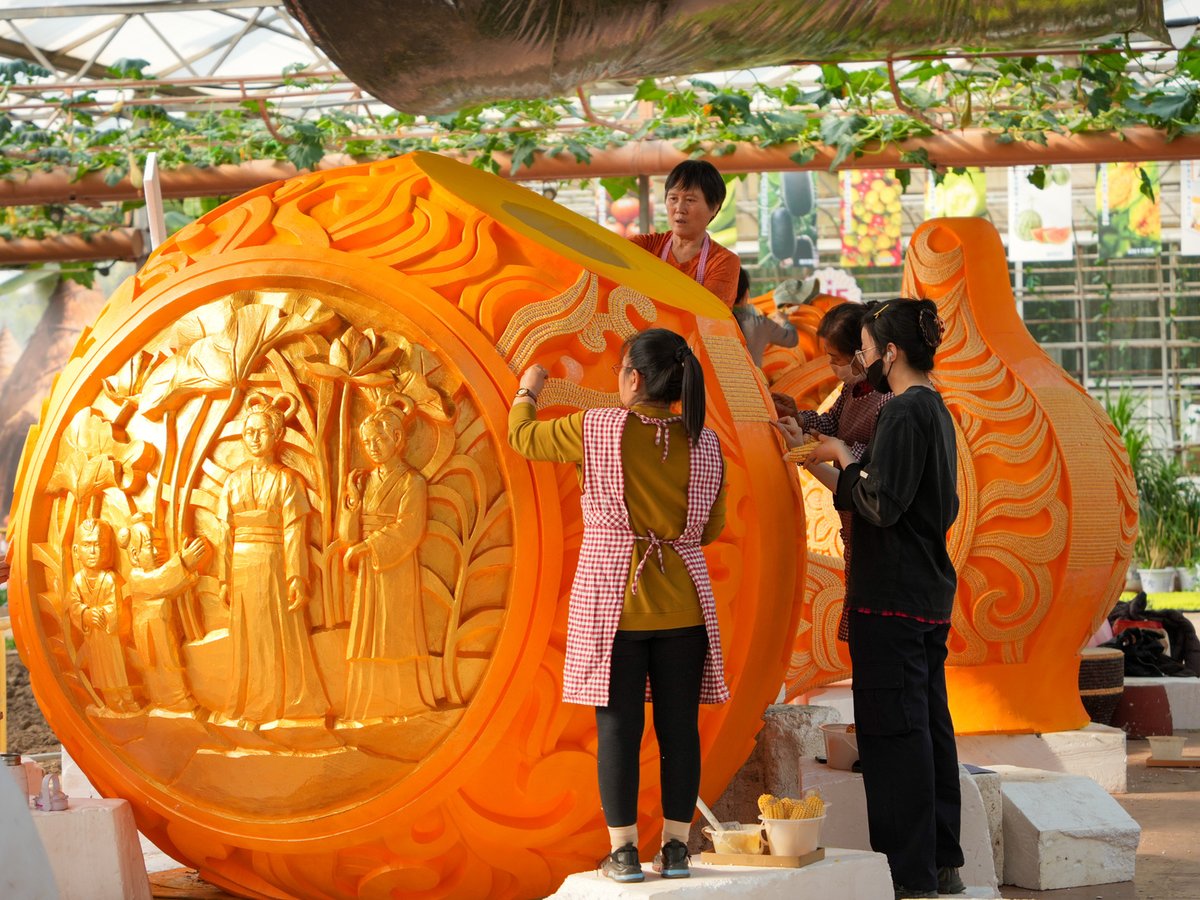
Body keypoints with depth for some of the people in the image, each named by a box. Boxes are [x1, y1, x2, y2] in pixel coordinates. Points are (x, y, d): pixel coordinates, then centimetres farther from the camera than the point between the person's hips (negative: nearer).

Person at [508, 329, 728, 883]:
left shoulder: (595, 431, -8)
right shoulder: (704, 445, 1)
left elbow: (524, 437, 9)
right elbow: (711, 529, 11)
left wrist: (527, 391, 28)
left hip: (613, 599, -2)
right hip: (683, 603, 3)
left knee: (618, 726, 2)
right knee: (679, 725, 7)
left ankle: (623, 851, 5)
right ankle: (675, 848, 11)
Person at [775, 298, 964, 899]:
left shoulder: (904, 413, -14)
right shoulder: (935, 411, 16)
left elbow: (881, 504, -21)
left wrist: (843, 456, -6)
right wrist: (813, 458, 21)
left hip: (891, 598, -10)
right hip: (931, 595, 10)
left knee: (893, 731, -6)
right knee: (929, 725, 13)